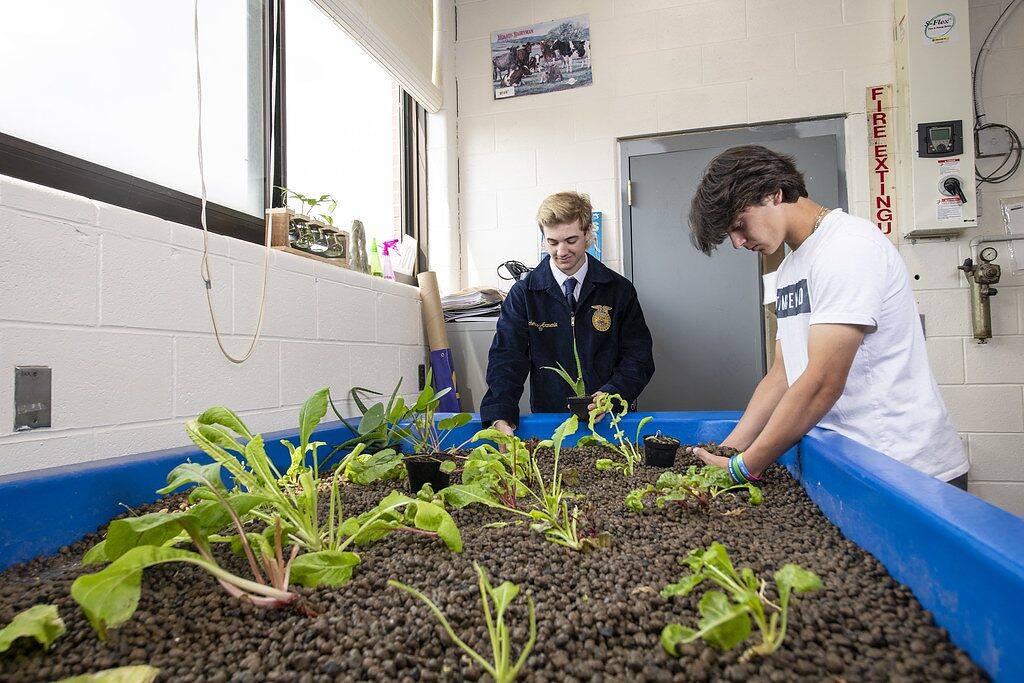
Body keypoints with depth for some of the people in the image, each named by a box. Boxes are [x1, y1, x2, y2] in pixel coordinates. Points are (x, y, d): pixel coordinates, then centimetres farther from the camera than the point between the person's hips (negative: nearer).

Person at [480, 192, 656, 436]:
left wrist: (611, 395, -13)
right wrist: (500, 417, -20)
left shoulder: (619, 290, 7)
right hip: (547, 418, 0)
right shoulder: (523, 294, 5)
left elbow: (639, 356, 6)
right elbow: (506, 358, -3)